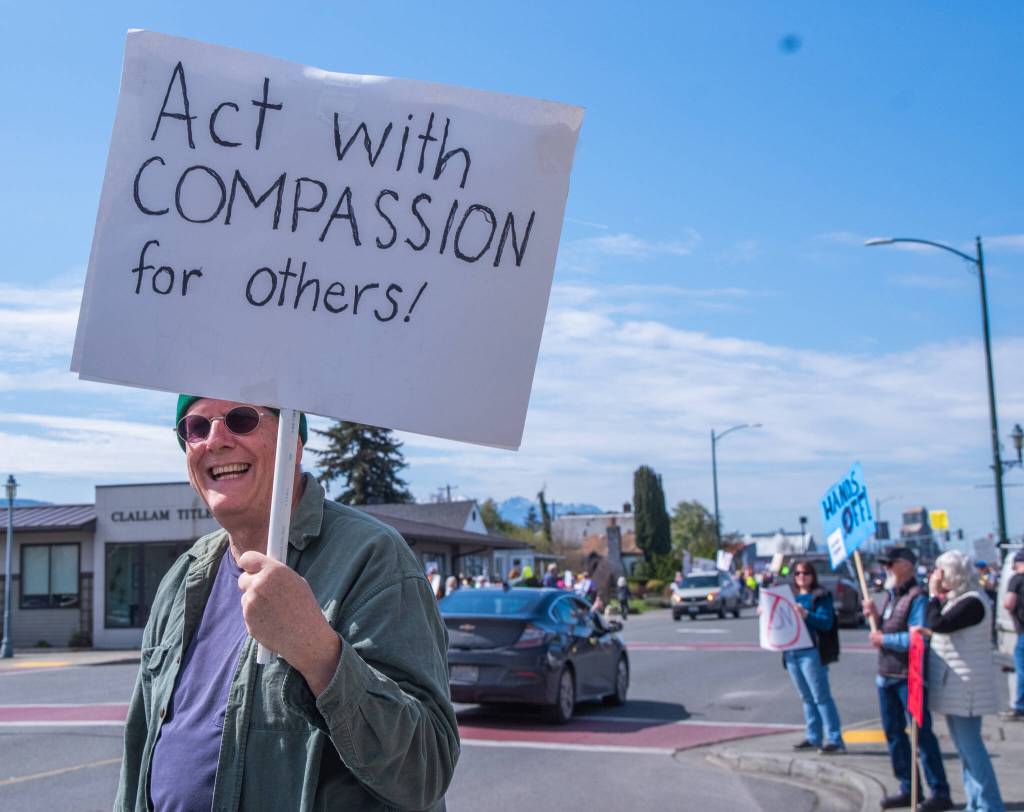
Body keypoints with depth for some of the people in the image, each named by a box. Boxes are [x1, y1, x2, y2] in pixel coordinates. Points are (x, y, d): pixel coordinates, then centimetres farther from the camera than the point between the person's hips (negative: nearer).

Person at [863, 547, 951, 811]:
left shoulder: (917, 598, -16)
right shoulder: (891, 596, 14)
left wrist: (885, 640, -18)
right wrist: (875, 616, 2)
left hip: (909, 678, -10)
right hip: (887, 675, 10)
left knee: (922, 734, -4)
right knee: (894, 733, 14)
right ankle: (907, 789, 24)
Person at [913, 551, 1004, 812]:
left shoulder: (973, 602, -17)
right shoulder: (954, 599, 13)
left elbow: (938, 624, -25)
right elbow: (936, 628, 17)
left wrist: (934, 593, -14)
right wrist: (927, 632, -2)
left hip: (966, 686, -10)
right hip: (953, 684, 10)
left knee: (970, 746, -7)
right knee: (965, 747, 14)